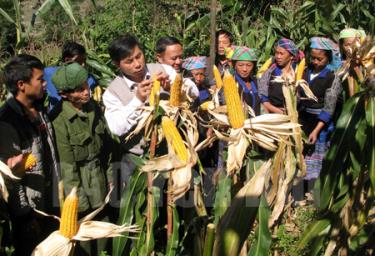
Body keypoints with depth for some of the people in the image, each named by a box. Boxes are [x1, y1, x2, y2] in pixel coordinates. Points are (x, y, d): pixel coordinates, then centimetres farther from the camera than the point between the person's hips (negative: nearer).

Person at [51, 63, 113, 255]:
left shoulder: (95, 108, 0)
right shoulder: (60, 119, -19)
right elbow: (67, 164, -17)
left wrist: (109, 176, 7)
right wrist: (79, 200, -15)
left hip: (100, 178, 6)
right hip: (78, 180, -5)